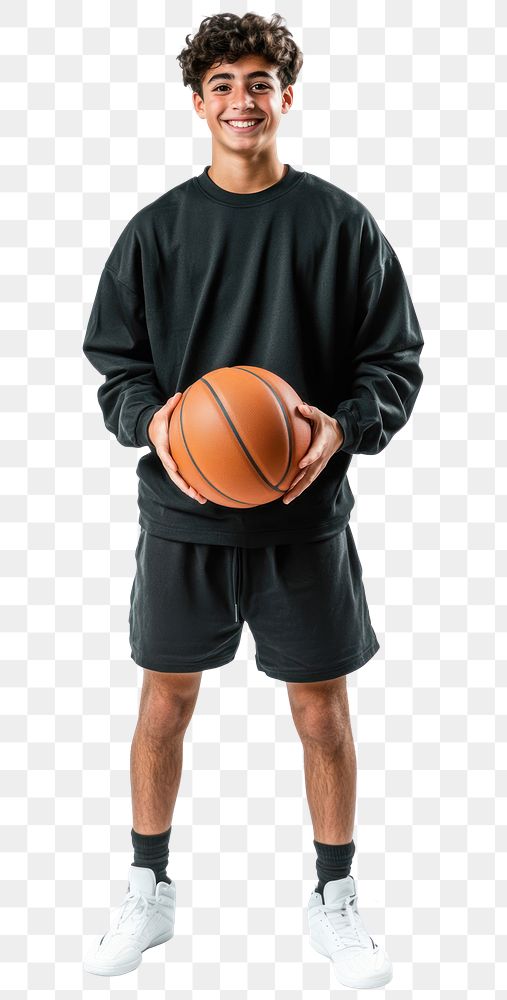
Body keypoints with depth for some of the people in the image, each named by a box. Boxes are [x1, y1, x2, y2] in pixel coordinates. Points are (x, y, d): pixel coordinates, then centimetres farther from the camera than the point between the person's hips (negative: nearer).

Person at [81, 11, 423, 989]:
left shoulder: (341, 223, -1)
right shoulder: (158, 228, 2)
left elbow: (395, 360, 1)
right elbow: (115, 359, 6)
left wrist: (344, 426, -17)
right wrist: (150, 419, -15)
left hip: (305, 513, -1)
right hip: (183, 512, 1)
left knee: (322, 706, 8)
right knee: (165, 699, 10)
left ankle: (334, 903, 29)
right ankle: (149, 895, 31)